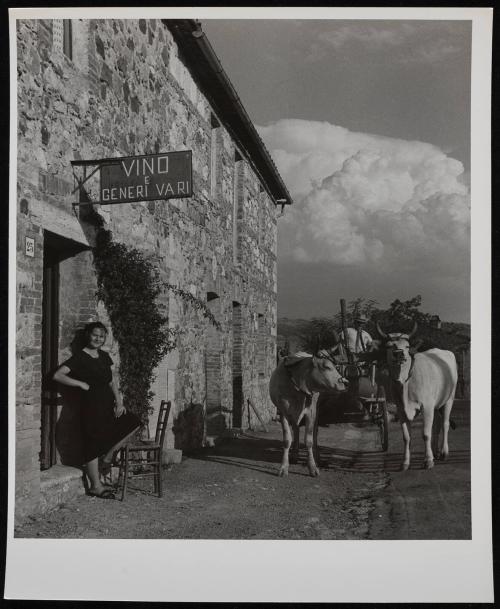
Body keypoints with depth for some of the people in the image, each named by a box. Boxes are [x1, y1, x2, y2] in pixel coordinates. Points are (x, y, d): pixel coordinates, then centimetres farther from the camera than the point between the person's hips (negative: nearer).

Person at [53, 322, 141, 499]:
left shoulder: (105, 356, 12)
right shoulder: (79, 357, -9)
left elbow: (112, 381, 12)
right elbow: (58, 375, -17)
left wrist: (119, 401, 0)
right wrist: (82, 384, -16)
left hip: (108, 405, 7)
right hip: (91, 406, -7)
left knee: (133, 422, -3)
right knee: (93, 445, -1)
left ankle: (108, 456, 10)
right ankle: (96, 486, 12)